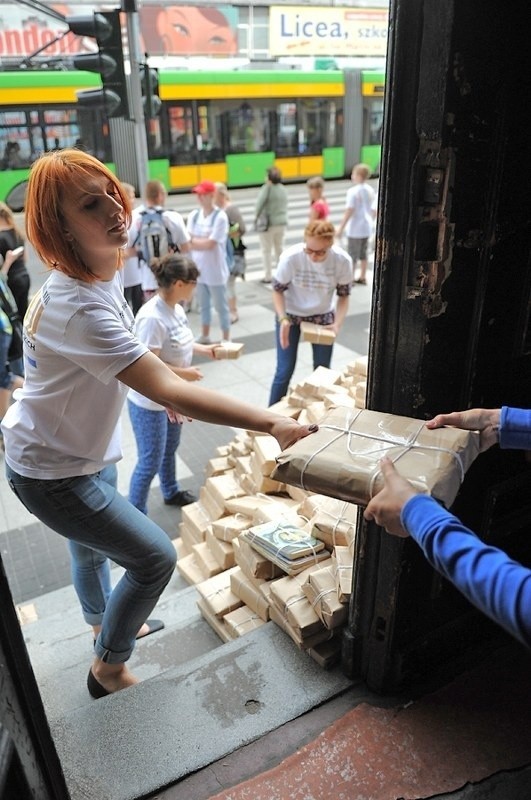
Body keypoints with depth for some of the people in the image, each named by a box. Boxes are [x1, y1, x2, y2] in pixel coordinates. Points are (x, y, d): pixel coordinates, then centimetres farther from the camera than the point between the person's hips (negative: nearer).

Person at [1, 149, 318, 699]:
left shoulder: (101, 272, -6)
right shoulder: (78, 307, -36)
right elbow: (169, 390, -43)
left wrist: (157, 387, 8)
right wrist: (273, 424, -46)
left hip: (84, 450, 9)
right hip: (53, 474, -9)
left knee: (93, 545, 30)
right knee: (155, 557, 1)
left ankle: (102, 624, 60)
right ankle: (109, 669, 27)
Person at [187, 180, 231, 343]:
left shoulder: (220, 217, -14)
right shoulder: (193, 215, 4)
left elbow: (210, 244, -18)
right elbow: (188, 241, -2)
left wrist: (194, 240, -8)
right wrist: (203, 241, -16)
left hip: (215, 270, -6)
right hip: (198, 269, 6)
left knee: (221, 306, 6)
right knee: (203, 305, 19)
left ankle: (226, 340, 17)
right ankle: (204, 336, 34)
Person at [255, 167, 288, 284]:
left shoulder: (267, 188, -16)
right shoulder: (283, 189, 5)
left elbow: (260, 203, -17)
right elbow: (285, 206, 7)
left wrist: (256, 216, -2)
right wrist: (282, 217, 16)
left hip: (268, 223, -7)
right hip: (282, 222, 7)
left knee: (266, 250, 3)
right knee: (279, 249, 17)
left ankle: (268, 276, 5)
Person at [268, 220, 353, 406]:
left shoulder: (343, 260, -23)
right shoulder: (291, 257, -29)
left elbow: (343, 295, -7)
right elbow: (278, 290, -12)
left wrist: (337, 323, -22)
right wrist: (283, 319, -26)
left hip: (323, 317, 2)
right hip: (291, 315, -2)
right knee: (284, 371, -1)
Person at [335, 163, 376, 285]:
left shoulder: (353, 191, -18)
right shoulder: (370, 190, 5)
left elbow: (349, 211, -20)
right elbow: (374, 210, 10)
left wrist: (341, 228, -16)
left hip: (355, 228, -7)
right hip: (367, 227, 7)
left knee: (352, 255, 2)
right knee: (363, 253, 18)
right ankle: (362, 277, 27)